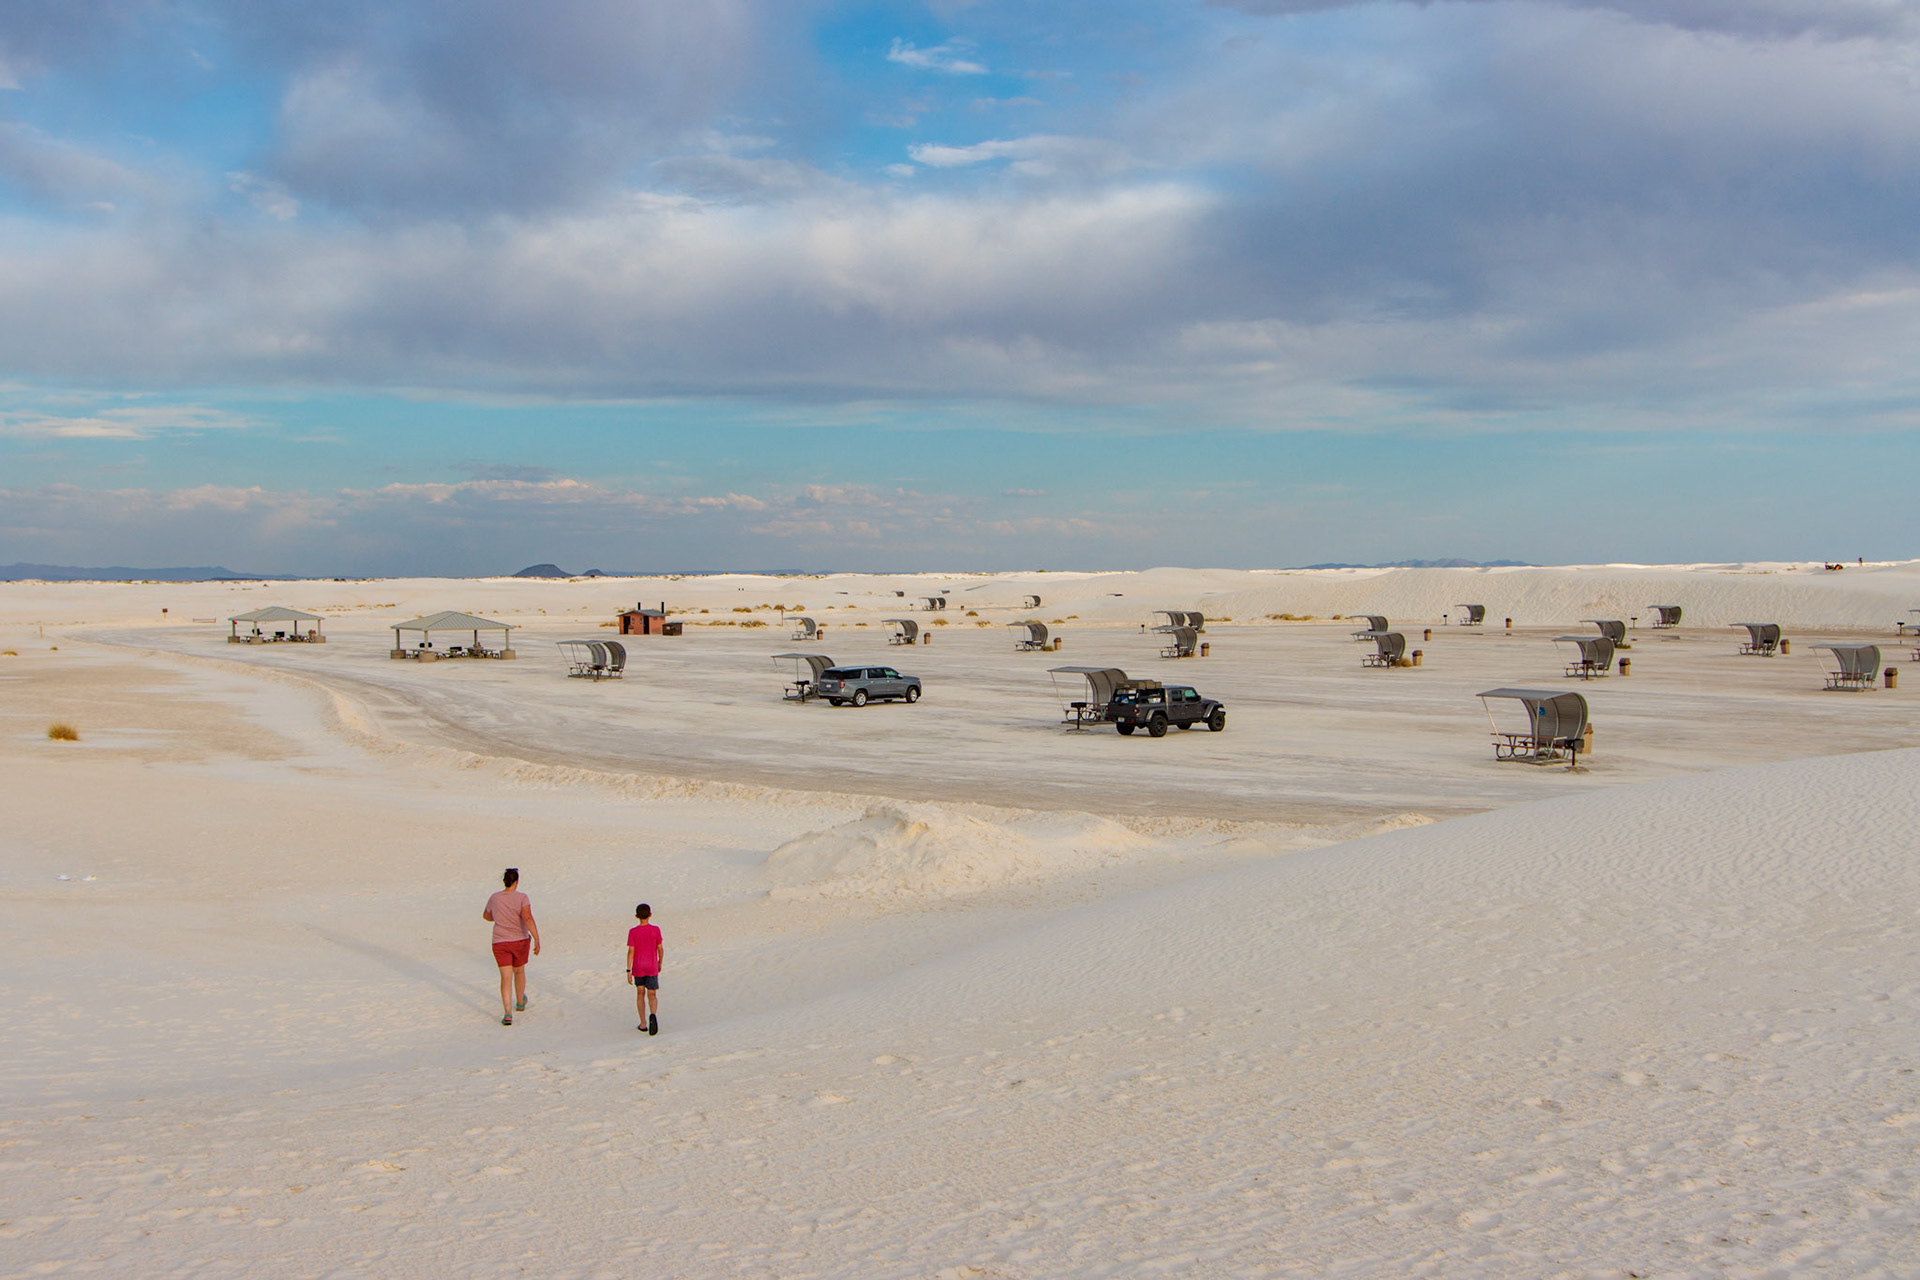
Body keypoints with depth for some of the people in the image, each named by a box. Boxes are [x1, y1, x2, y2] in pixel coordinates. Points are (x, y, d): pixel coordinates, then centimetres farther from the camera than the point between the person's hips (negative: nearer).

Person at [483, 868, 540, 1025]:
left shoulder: (494, 898, 0)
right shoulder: (521, 898, -12)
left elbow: (486, 916, 19)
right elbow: (528, 918, -24)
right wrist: (537, 940, -26)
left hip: (500, 942, 1)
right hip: (520, 941, -1)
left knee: (506, 977, -3)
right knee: (519, 971, 23)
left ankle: (507, 1014, -17)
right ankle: (520, 1002, 44)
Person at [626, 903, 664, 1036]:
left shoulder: (633, 932, -7)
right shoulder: (655, 930, -6)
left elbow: (631, 951, -9)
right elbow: (660, 949, -1)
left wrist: (628, 971, -6)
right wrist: (660, 963, 15)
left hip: (638, 967, 0)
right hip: (652, 967, 0)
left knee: (640, 994, 14)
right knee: (652, 995, 3)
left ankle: (643, 1024, 15)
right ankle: (653, 1014, -27)